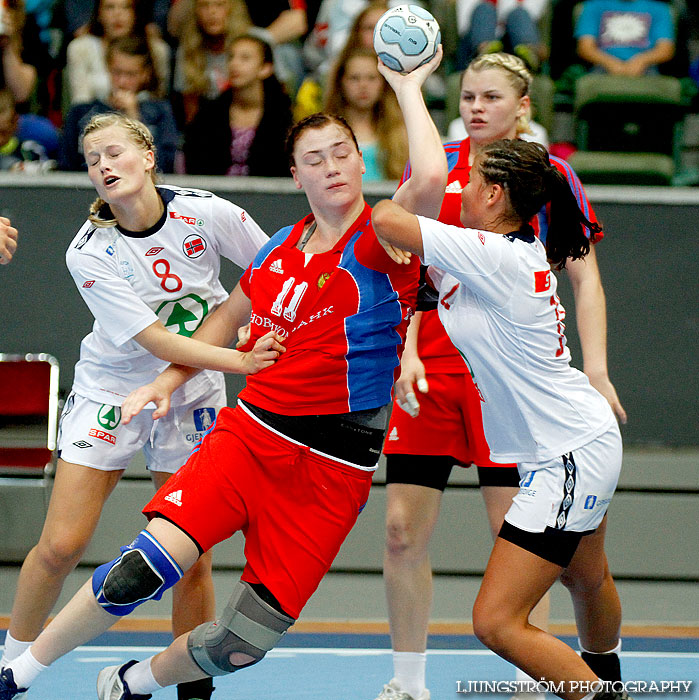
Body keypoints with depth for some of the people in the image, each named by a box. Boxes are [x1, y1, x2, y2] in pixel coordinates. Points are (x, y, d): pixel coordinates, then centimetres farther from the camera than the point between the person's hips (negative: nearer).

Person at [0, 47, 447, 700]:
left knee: (242, 645, -6)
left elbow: (431, 179, -31)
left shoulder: (379, 243, -8)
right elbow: (228, 317, 30)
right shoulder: (279, 248, 10)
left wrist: (408, 88, -20)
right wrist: (166, 383, 23)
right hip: (250, 433, 3)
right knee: (145, 567, -19)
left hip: (332, 468, -3)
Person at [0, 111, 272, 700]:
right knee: (61, 546, -6)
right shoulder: (89, 252, -18)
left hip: (191, 397, 1)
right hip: (111, 391, -1)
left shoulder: (205, 213, -14)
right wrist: (237, 359, -32)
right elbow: (154, 339, -23)